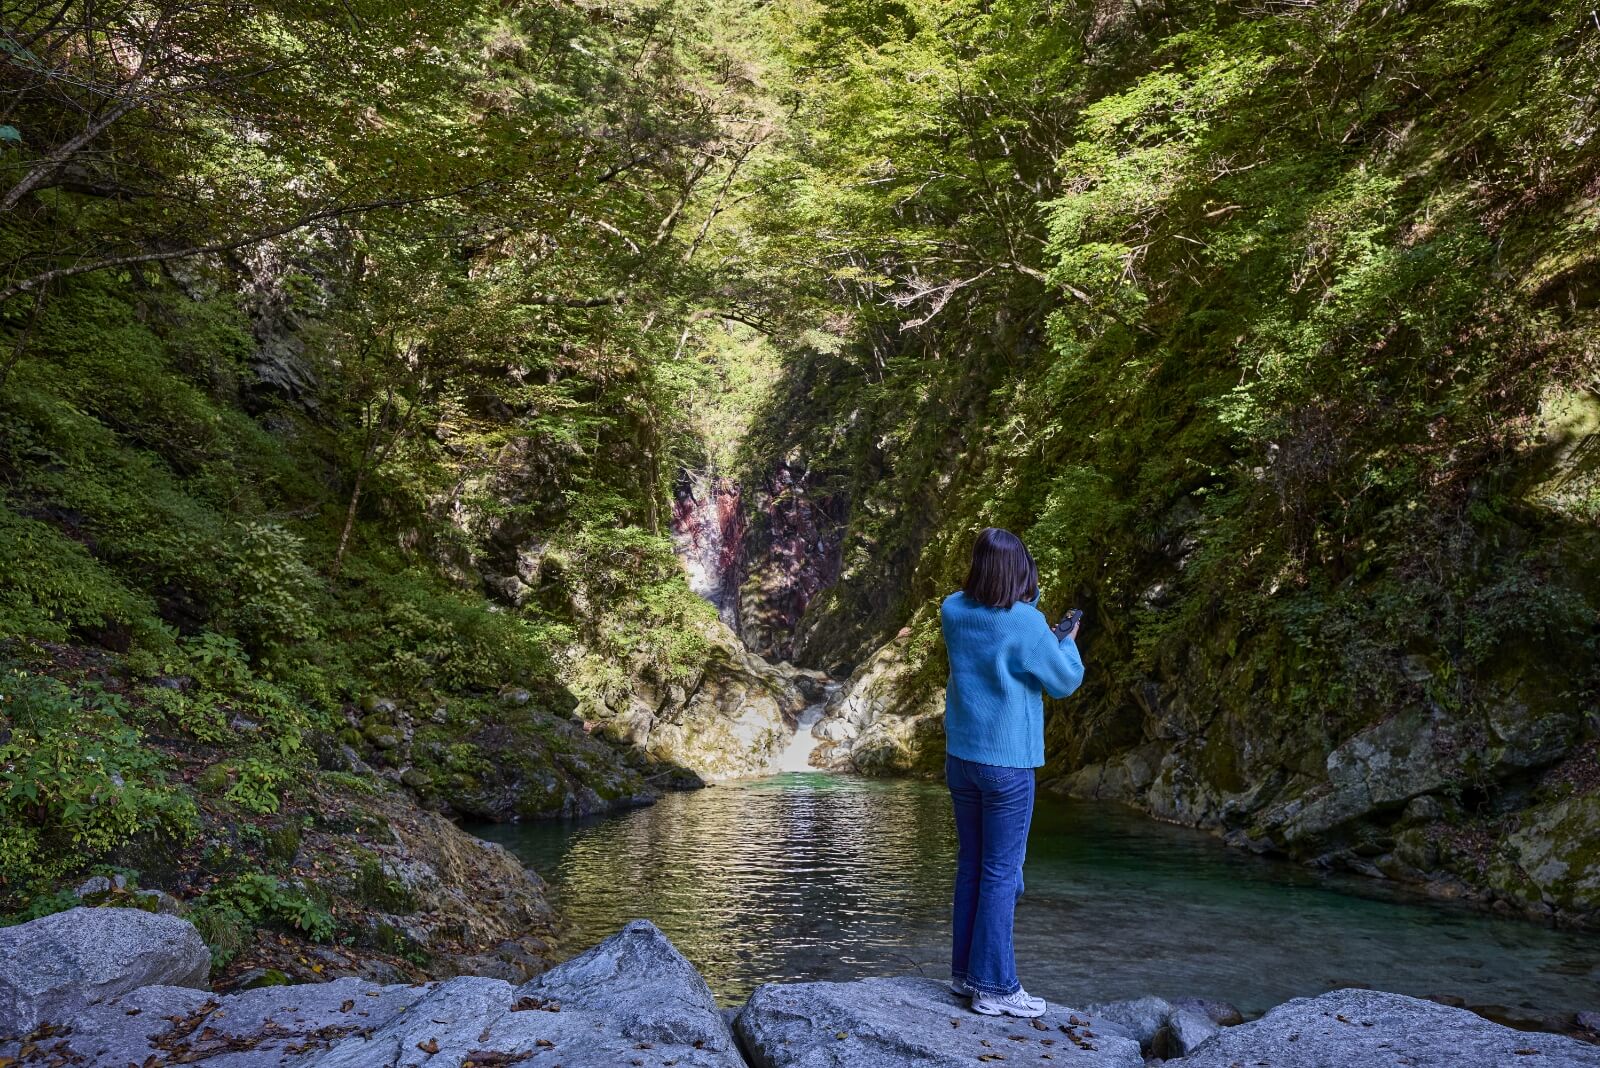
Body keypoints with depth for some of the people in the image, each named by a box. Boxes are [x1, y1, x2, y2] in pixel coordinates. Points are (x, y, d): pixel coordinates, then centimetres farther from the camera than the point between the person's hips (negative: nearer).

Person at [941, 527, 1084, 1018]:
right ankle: (995, 987, 7)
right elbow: (1065, 682, -4)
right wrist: (1068, 642, 14)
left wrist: (1029, 605, 15)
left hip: (961, 757, 6)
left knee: (971, 864, 15)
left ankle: (965, 972, 24)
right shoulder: (1025, 624, -17)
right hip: (1006, 761, -6)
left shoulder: (953, 610, -1)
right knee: (1001, 873, 1)